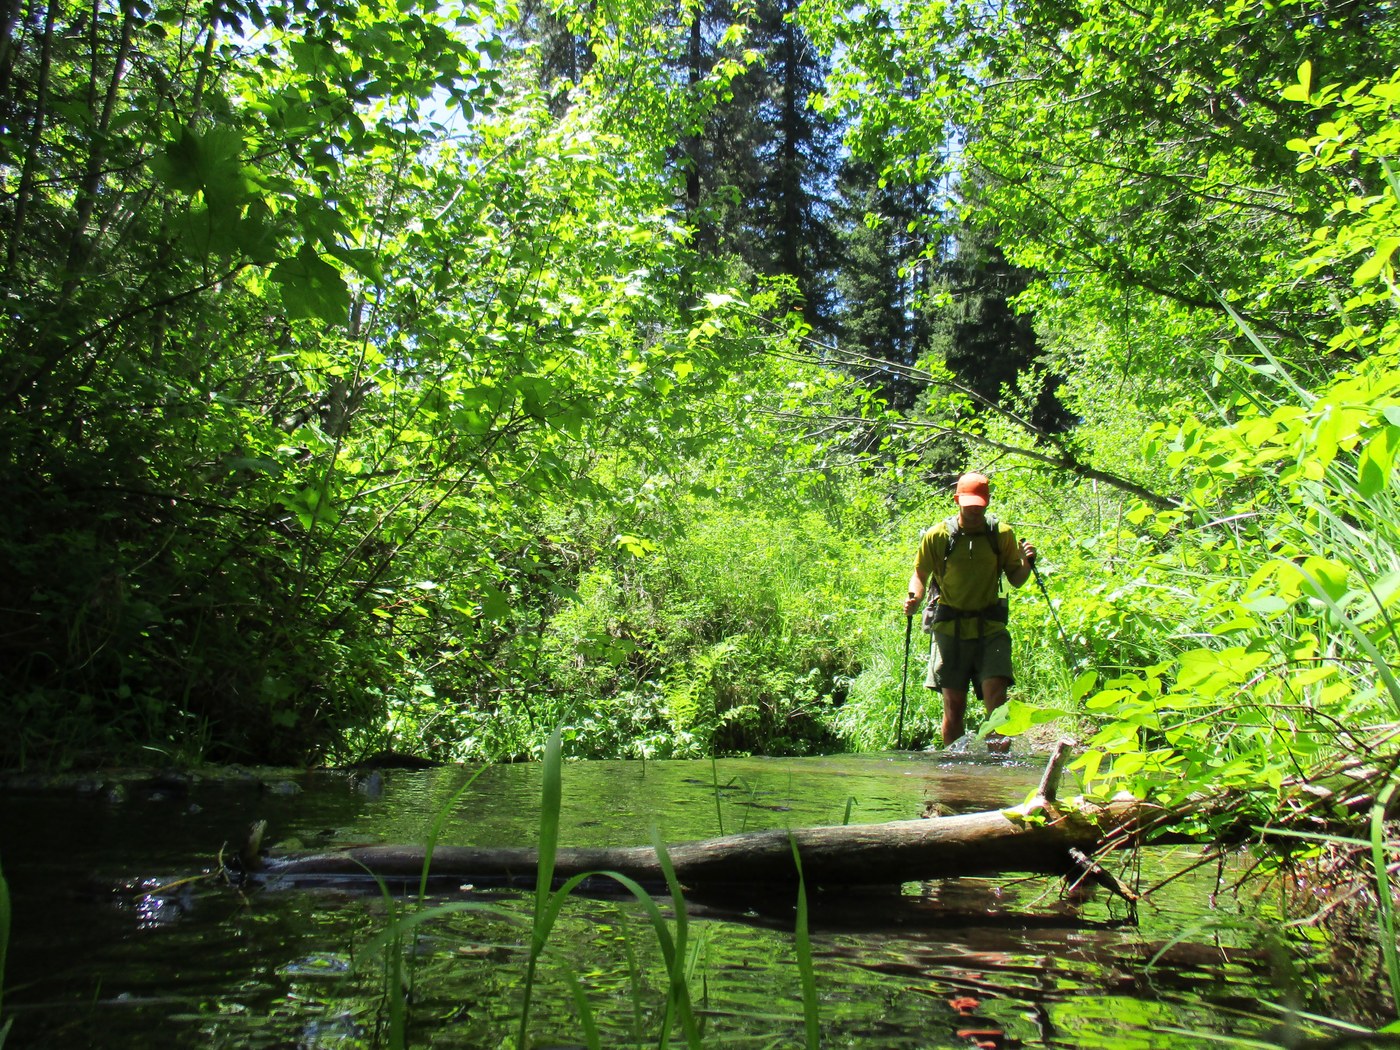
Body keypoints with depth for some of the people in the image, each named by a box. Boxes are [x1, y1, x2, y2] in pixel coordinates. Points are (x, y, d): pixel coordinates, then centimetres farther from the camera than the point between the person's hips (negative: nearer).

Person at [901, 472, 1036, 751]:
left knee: (995, 692, -17)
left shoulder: (1001, 534, 4)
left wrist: (1026, 564, -10)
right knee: (953, 704, 4)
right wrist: (914, 597, -11)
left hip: (990, 627, 0)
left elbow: (1016, 580, 10)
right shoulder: (936, 536, 0)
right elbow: (920, 575, 9)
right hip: (950, 628, 0)